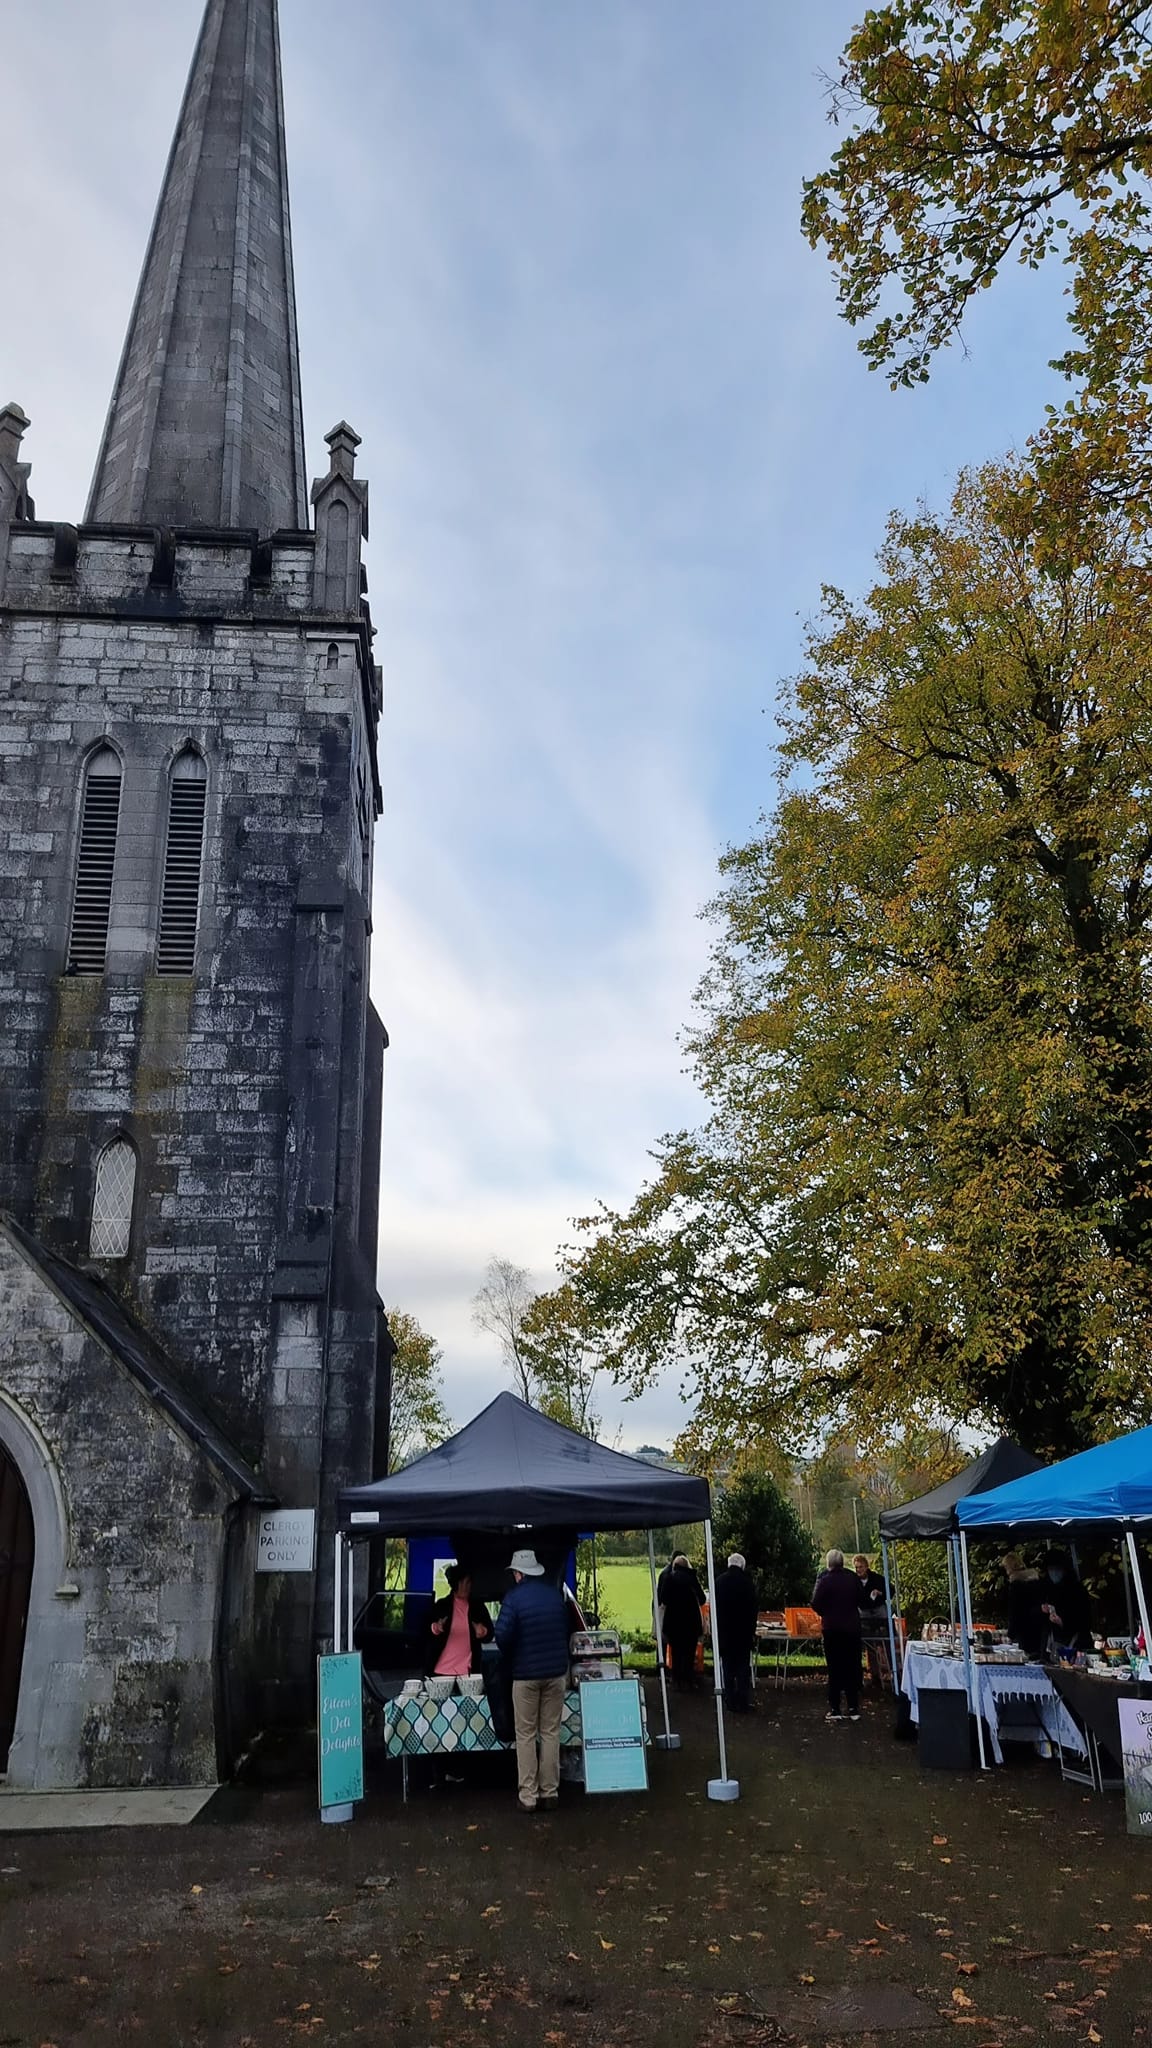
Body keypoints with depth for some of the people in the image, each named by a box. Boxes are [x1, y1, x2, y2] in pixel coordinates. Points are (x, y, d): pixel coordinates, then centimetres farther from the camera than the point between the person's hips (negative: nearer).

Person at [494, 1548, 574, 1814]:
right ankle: (550, 1793, 13)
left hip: (525, 1674, -3)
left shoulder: (514, 1597, -11)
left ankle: (528, 1796, 6)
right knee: (551, 1733, 11)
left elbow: (502, 1634, -18)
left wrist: (509, 1660, 0)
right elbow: (568, 1629, 11)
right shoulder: (556, 1594, 2)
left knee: (525, 1736, 6)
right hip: (556, 1672, 4)